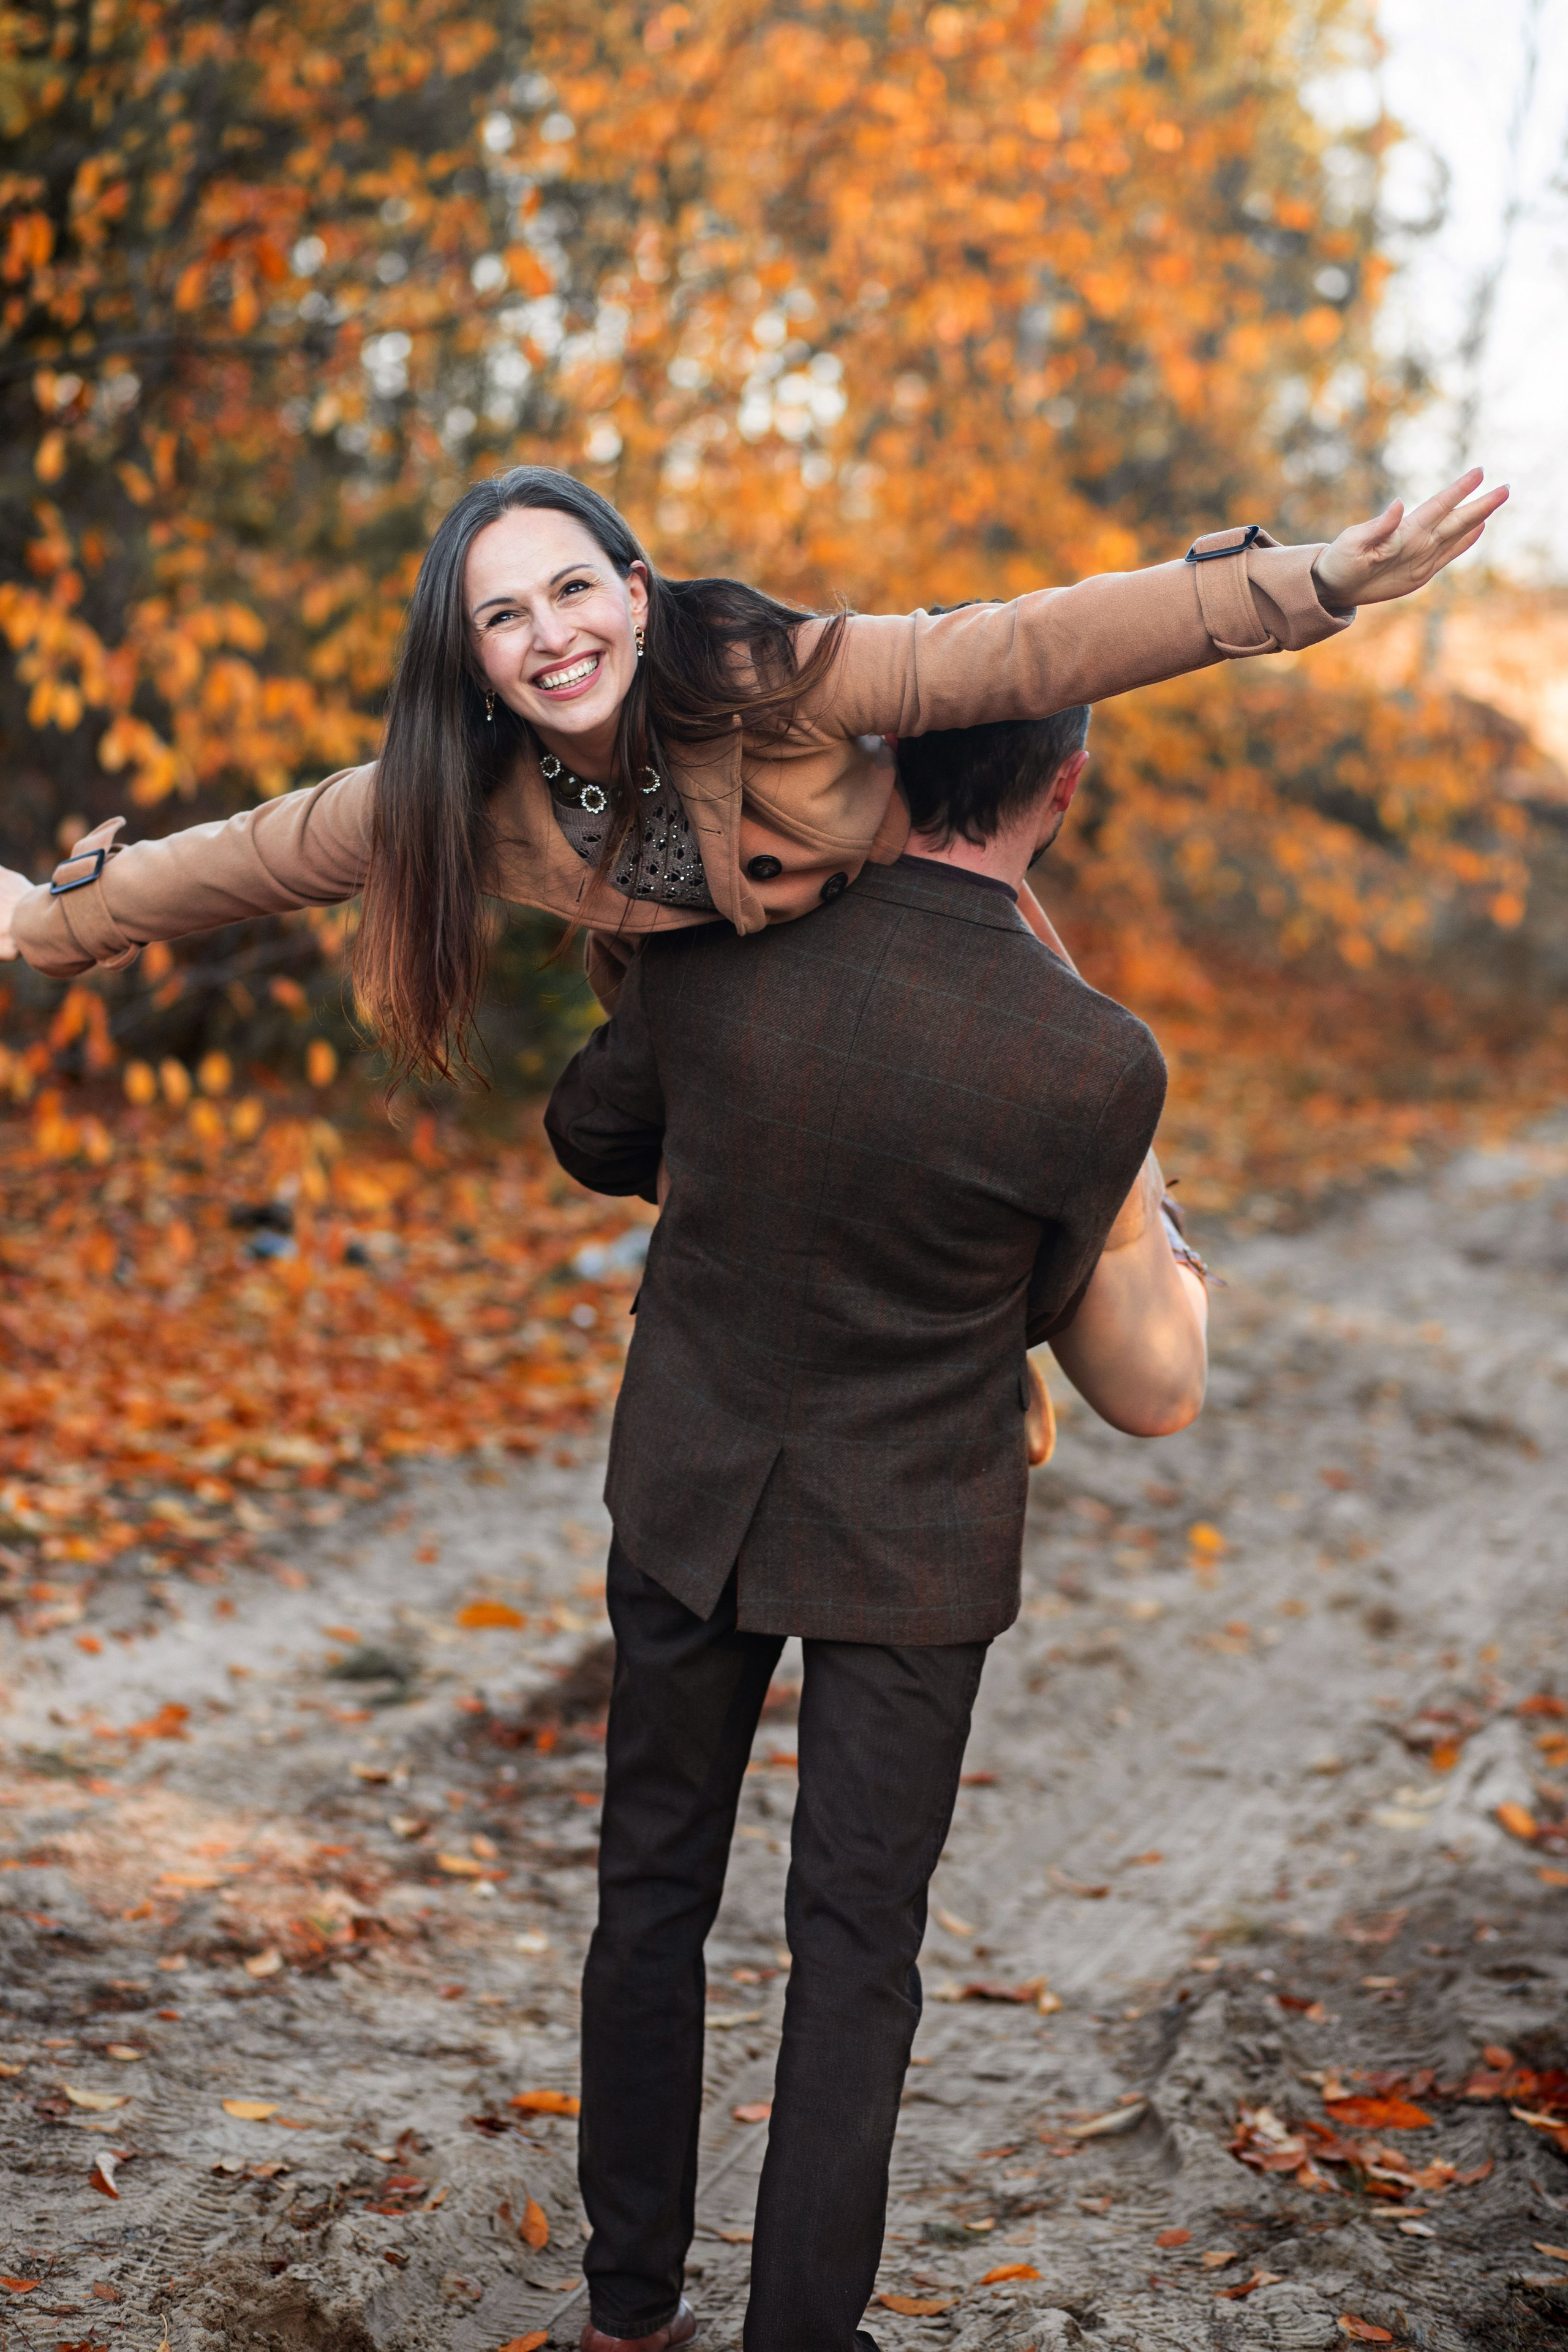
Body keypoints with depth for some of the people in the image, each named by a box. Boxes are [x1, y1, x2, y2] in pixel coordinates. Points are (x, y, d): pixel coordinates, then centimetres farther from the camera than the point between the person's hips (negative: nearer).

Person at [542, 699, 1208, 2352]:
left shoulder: (709, 955, -18)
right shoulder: (1097, 1066, -26)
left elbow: (591, 1132, 4)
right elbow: (1049, 1308, -6)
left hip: (691, 1490, 3)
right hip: (910, 1538, -3)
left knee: (655, 1890, 19)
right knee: (855, 1940, 12)